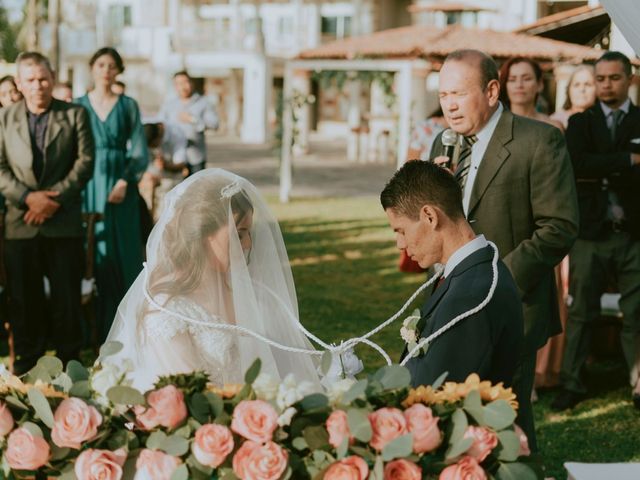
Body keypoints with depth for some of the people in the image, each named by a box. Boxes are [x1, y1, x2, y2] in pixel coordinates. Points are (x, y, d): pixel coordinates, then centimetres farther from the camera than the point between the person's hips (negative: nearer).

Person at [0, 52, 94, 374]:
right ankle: (27, 358, 18)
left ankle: (68, 358, 15)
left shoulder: (75, 115, 4)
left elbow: (85, 162, -2)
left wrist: (55, 198, -13)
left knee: (66, 296, 3)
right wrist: (28, 197, -12)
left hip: (64, 223, -1)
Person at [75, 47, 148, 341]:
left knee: (120, 256, 0)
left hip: (119, 188, 0)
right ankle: (92, 326, 6)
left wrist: (124, 182, -14)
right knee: (90, 254, 0)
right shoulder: (78, 106, 6)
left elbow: (140, 153, 1)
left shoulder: (128, 106, 4)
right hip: (87, 189, 1)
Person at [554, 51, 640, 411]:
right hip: (592, 232, 0)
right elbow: (578, 164, -13)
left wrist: (601, 176, -11)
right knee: (582, 311, 5)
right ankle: (573, 384, 13)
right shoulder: (581, 122, 7)